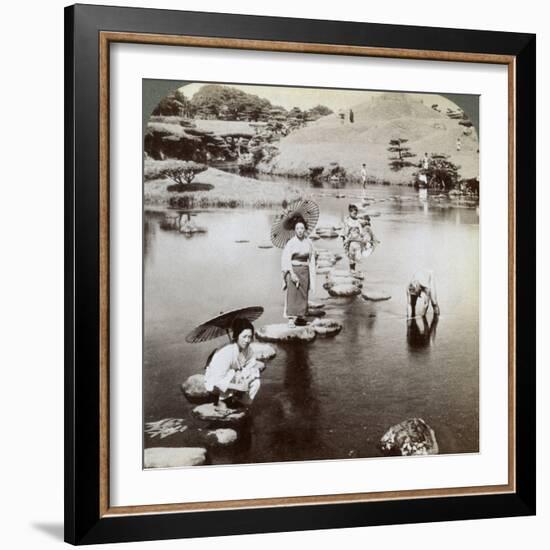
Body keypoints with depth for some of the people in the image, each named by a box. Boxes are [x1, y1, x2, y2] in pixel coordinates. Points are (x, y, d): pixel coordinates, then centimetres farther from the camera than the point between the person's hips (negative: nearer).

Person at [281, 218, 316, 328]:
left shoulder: (308, 243, 7)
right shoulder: (291, 243, -6)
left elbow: (311, 260, 12)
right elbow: (286, 259, -9)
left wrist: (312, 276, 9)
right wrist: (292, 273, -19)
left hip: (305, 271, 4)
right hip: (293, 270, -4)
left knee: (303, 295, 6)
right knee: (292, 294, -10)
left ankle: (300, 317, 15)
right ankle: (291, 319, -13)